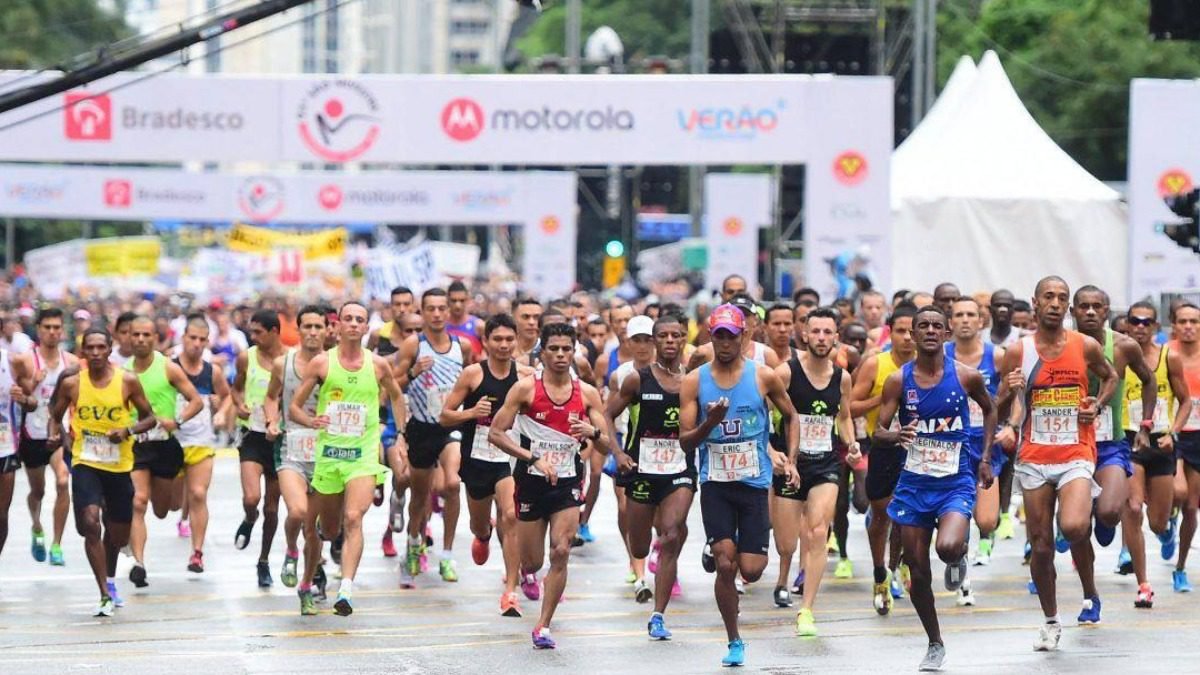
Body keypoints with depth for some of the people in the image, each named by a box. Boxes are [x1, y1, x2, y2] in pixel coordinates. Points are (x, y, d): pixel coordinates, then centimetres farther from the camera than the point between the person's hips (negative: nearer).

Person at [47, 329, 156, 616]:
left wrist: (128, 430, -16)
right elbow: (56, 415, 11)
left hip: (119, 466, 1)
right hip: (85, 463, -1)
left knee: (119, 534, 12)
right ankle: (106, 595, -16)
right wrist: (54, 434, -10)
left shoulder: (127, 381, -4)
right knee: (90, 523, -22)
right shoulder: (71, 383, -3)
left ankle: (110, 579, 44)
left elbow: (149, 418, 3)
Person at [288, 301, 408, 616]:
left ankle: (346, 590, -31)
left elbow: (396, 396, 23)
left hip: (363, 453, -1)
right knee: (329, 529, 12)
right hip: (328, 453, 1)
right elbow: (293, 408, 1)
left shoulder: (378, 365, 3)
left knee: (353, 519, -22)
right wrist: (311, 421, -20)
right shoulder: (321, 362, -2)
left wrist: (400, 436, 17)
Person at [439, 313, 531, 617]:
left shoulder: (526, 375, -2)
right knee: (479, 523, 19)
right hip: (477, 458, 1)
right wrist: (471, 412, -20)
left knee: (510, 518, -22)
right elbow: (445, 416, -2)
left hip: (510, 458, -1)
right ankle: (483, 535, 60)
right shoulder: (473, 373, -6)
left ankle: (510, 591, -19)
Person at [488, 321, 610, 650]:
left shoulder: (587, 393, 0)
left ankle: (543, 626, -6)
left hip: (568, 481, 1)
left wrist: (593, 433, -22)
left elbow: (609, 444, 2)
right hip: (532, 481, -1)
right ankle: (526, 573, 47)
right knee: (534, 560, 7)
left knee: (561, 552, -15)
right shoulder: (525, 388, -8)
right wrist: (534, 458, -20)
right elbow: (495, 434, -10)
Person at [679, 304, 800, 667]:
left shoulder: (764, 377, -1)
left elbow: (791, 416, 15)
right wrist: (710, 423, -22)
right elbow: (686, 442, -3)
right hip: (715, 483, 0)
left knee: (751, 570, -5)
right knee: (725, 566, -9)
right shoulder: (694, 381, -2)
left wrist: (789, 459, 4)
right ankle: (734, 642, 7)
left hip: (754, 482, 0)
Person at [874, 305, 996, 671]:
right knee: (918, 570, 4)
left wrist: (986, 458, 9)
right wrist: (896, 435, -27)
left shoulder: (966, 376, -4)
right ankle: (934, 645, 23)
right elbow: (878, 431, -5)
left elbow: (989, 410, 15)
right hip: (914, 482, 2)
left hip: (956, 480, -2)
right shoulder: (898, 380, -3)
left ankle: (959, 558, 10)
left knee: (948, 547, -29)